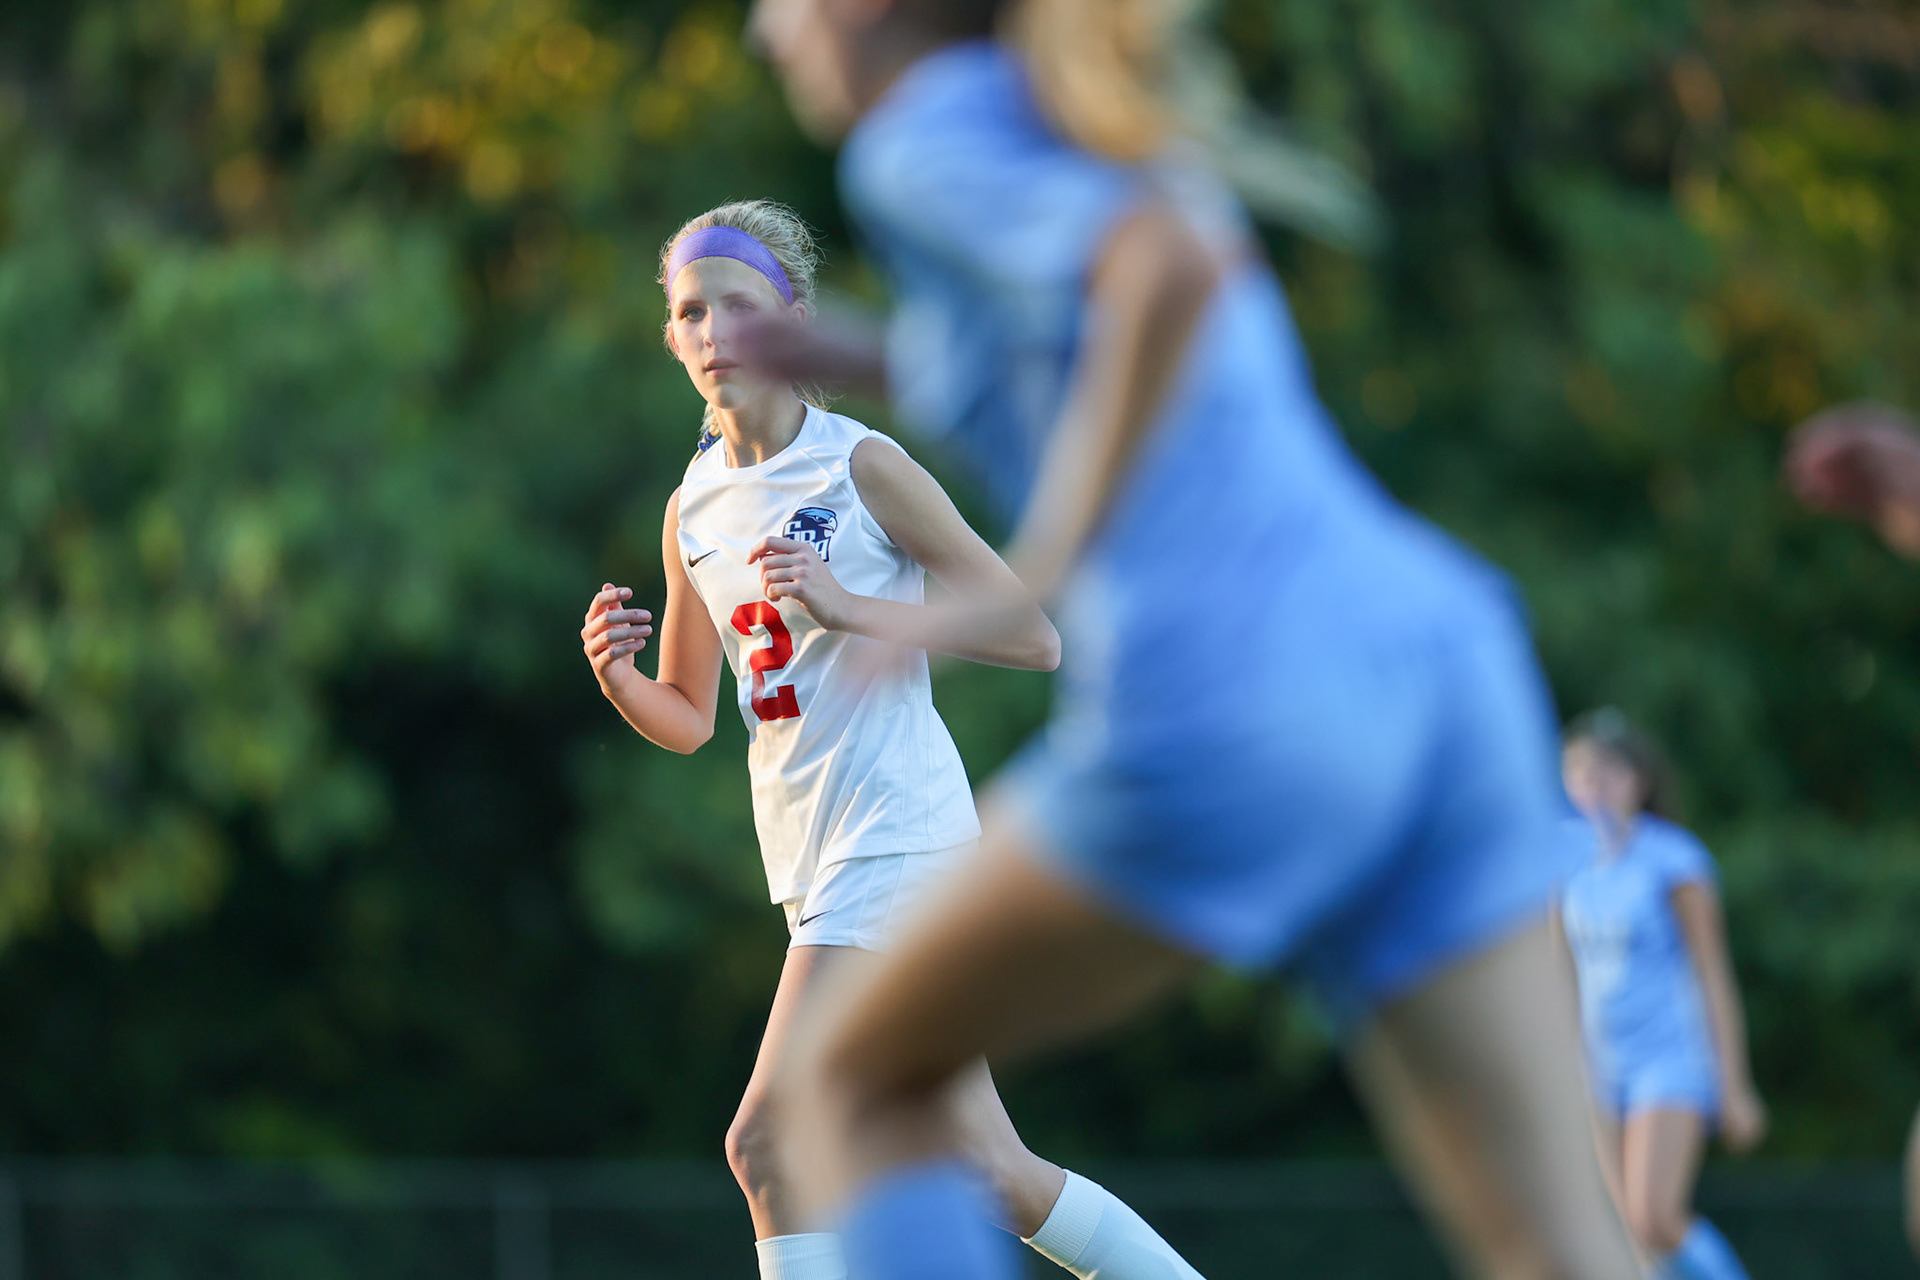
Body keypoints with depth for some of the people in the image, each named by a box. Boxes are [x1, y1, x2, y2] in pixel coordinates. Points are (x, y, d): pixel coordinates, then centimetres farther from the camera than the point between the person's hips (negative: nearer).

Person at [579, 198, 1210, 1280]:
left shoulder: (861, 468, -7)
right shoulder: (693, 510, 12)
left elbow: (1034, 638, -9)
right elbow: (689, 720, 19)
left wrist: (848, 607, -19)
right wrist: (614, 674, -3)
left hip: (898, 833, -7)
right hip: (816, 858, 7)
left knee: (767, 1142, -16)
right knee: (989, 1166, 9)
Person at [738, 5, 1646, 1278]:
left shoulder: (921, 141, 1)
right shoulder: (1087, 133, 26)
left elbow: (1178, 269, -19)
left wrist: (1040, 575, -12)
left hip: (1228, 718, -7)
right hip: (1438, 672, 7)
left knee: (853, 1082, 15)